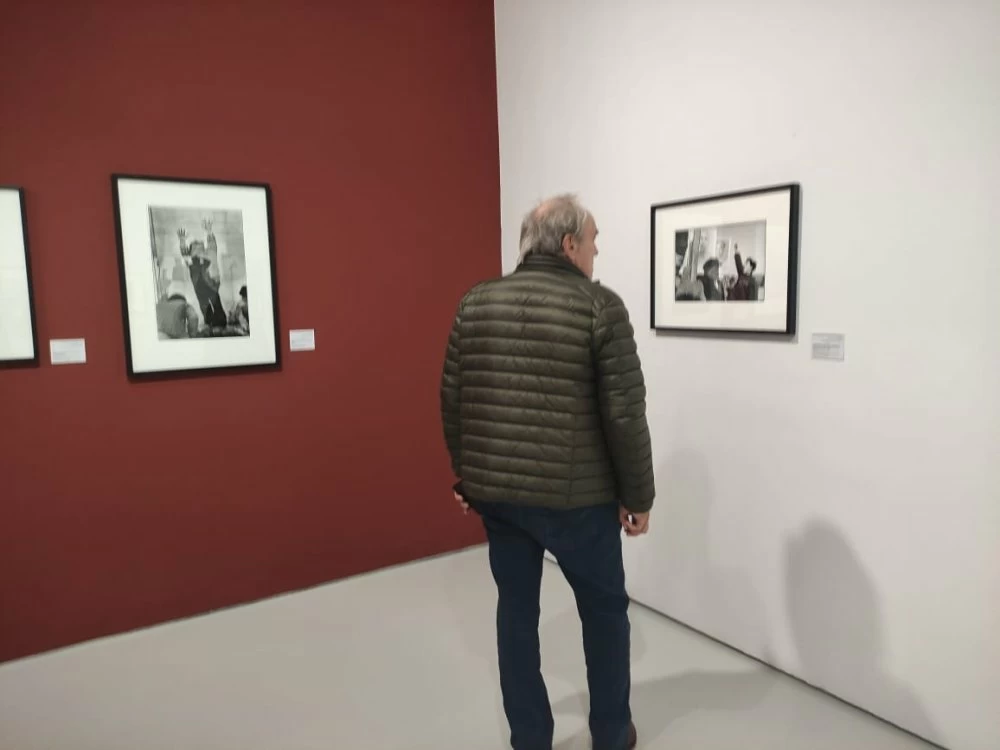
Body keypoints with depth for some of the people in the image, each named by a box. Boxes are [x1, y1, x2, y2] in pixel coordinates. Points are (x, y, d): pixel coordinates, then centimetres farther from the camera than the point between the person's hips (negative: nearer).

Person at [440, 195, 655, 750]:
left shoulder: (475, 304, 3)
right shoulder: (600, 307, -10)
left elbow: (452, 401, 6)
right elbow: (625, 414, -13)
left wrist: (466, 477, 16)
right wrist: (638, 496, -1)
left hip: (496, 491, 4)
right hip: (576, 497, -3)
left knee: (516, 610, 17)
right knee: (604, 610, 17)